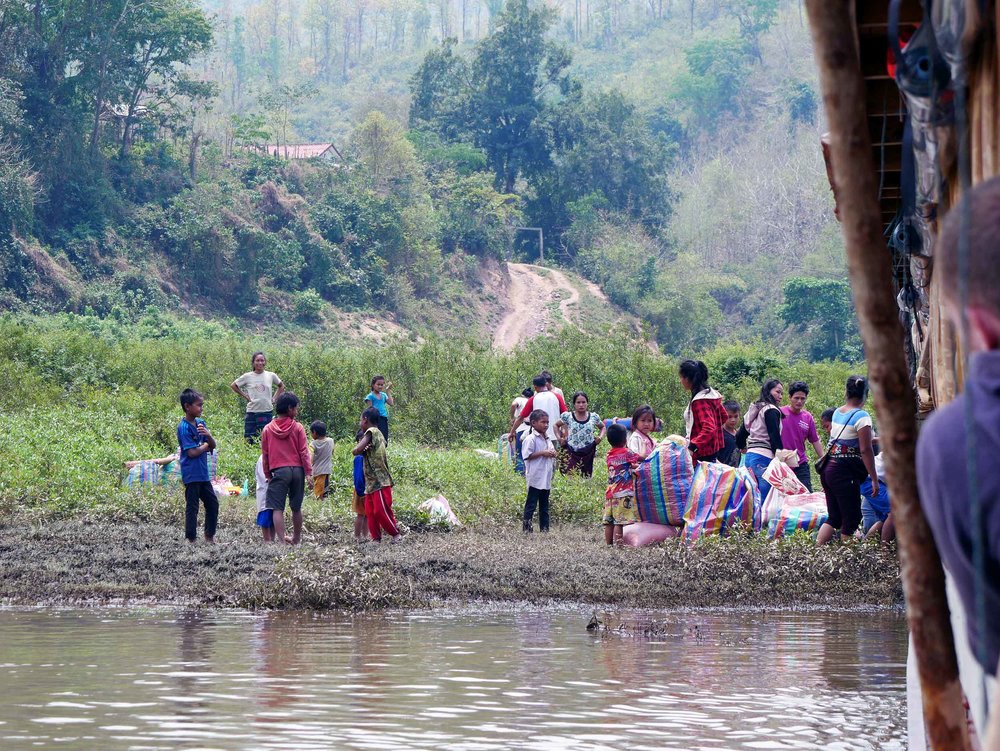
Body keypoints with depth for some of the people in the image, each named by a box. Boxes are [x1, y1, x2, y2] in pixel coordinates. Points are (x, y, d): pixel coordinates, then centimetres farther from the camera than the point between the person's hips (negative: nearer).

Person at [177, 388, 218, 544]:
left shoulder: (201, 423, 9)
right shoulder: (184, 427, -15)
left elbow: (213, 446, 9)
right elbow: (192, 452, -20)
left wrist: (208, 435, -13)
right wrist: (205, 446, -3)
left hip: (203, 473, 8)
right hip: (191, 474, -8)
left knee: (213, 503, 13)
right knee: (192, 507, -3)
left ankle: (209, 537, 24)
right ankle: (190, 539, 2)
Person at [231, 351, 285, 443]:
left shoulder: (271, 376, 3)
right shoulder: (247, 377, 0)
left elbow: (281, 386, 20)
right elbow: (233, 385, 11)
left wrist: (274, 398, 8)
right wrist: (245, 396, 3)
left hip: (267, 411, 1)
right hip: (252, 411, -1)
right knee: (250, 440, -2)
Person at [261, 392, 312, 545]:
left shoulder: (268, 429, 5)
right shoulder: (297, 428, 1)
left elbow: (265, 454, 8)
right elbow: (304, 452, -2)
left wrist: (267, 475, 15)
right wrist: (309, 472, 0)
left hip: (278, 471, -1)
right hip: (297, 469, 1)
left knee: (277, 508, -4)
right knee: (296, 507, 13)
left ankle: (281, 540, -15)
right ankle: (297, 539, 23)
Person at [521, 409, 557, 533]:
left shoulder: (548, 439, 15)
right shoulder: (531, 439, -10)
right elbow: (527, 456, -16)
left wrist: (553, 454, 2)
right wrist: (543, 453, -18)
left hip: (546, 479, 8)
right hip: (535, 478, -8)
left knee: (544, 506, 11)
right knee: (531, 504, -5)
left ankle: (545, 528, 15)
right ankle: (527, 528, -4)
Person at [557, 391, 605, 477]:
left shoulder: (594, 417, 4)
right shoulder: (567, 416, 0)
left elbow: (603, 427, 22)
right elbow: (556, 426, 16)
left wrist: (600, 437, 4)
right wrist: (559, 438, 1)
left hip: (588, 454, 2)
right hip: (572, 453, -2)